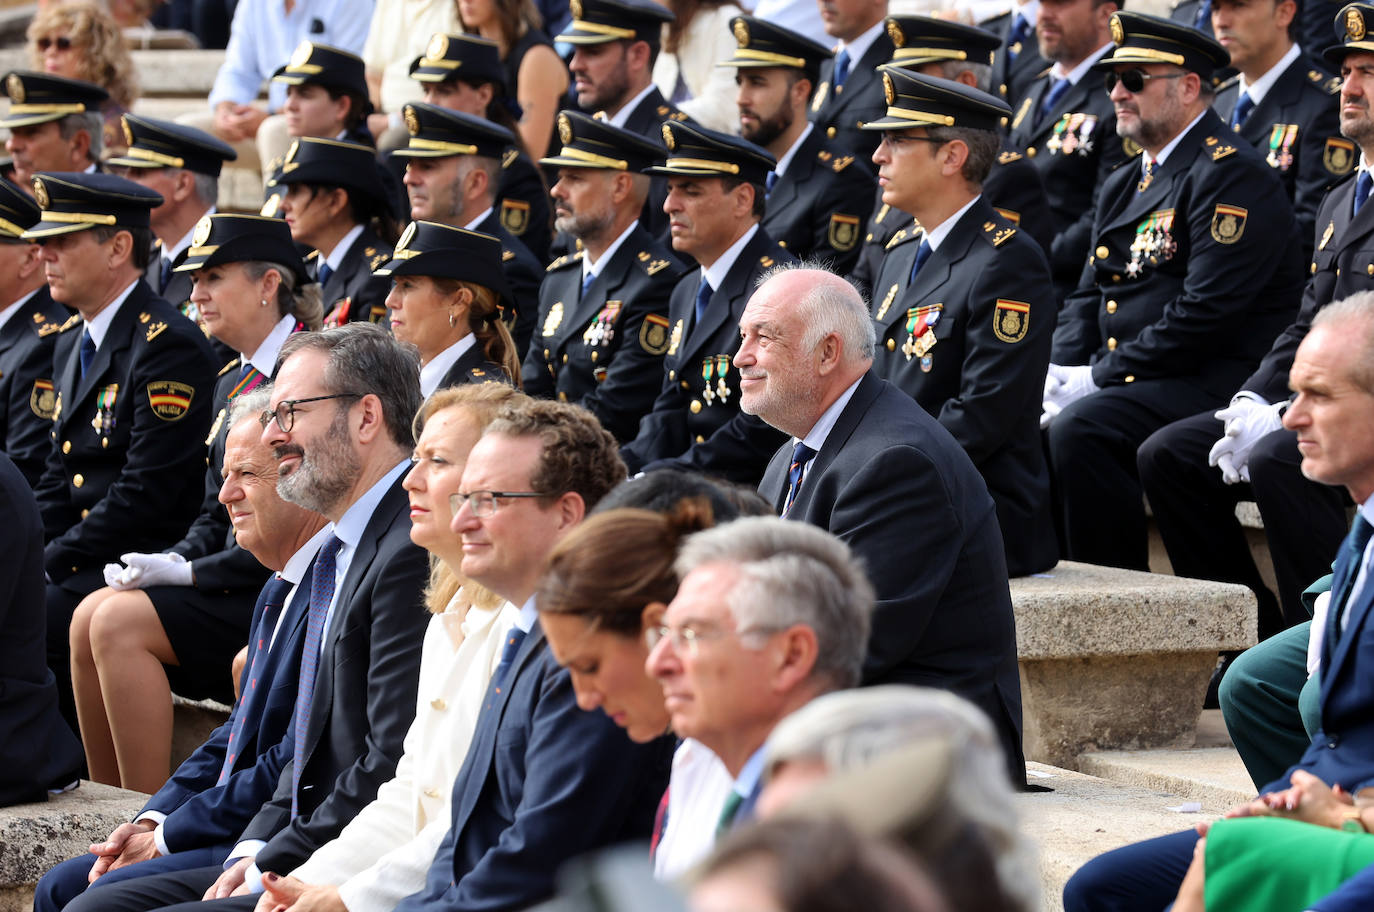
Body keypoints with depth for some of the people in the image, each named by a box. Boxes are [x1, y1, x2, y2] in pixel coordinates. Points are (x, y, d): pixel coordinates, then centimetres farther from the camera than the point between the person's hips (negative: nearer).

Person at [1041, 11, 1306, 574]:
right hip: (1115, 382, 9)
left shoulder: (1233, 176, -10)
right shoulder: (1123, 186, 20)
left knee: (1080, 428, -31)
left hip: (1209, 384, -9)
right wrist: (1060, 374, -1)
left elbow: (1204, 312, -19)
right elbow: (1087, 297, 20)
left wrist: (1098, 376, -17)